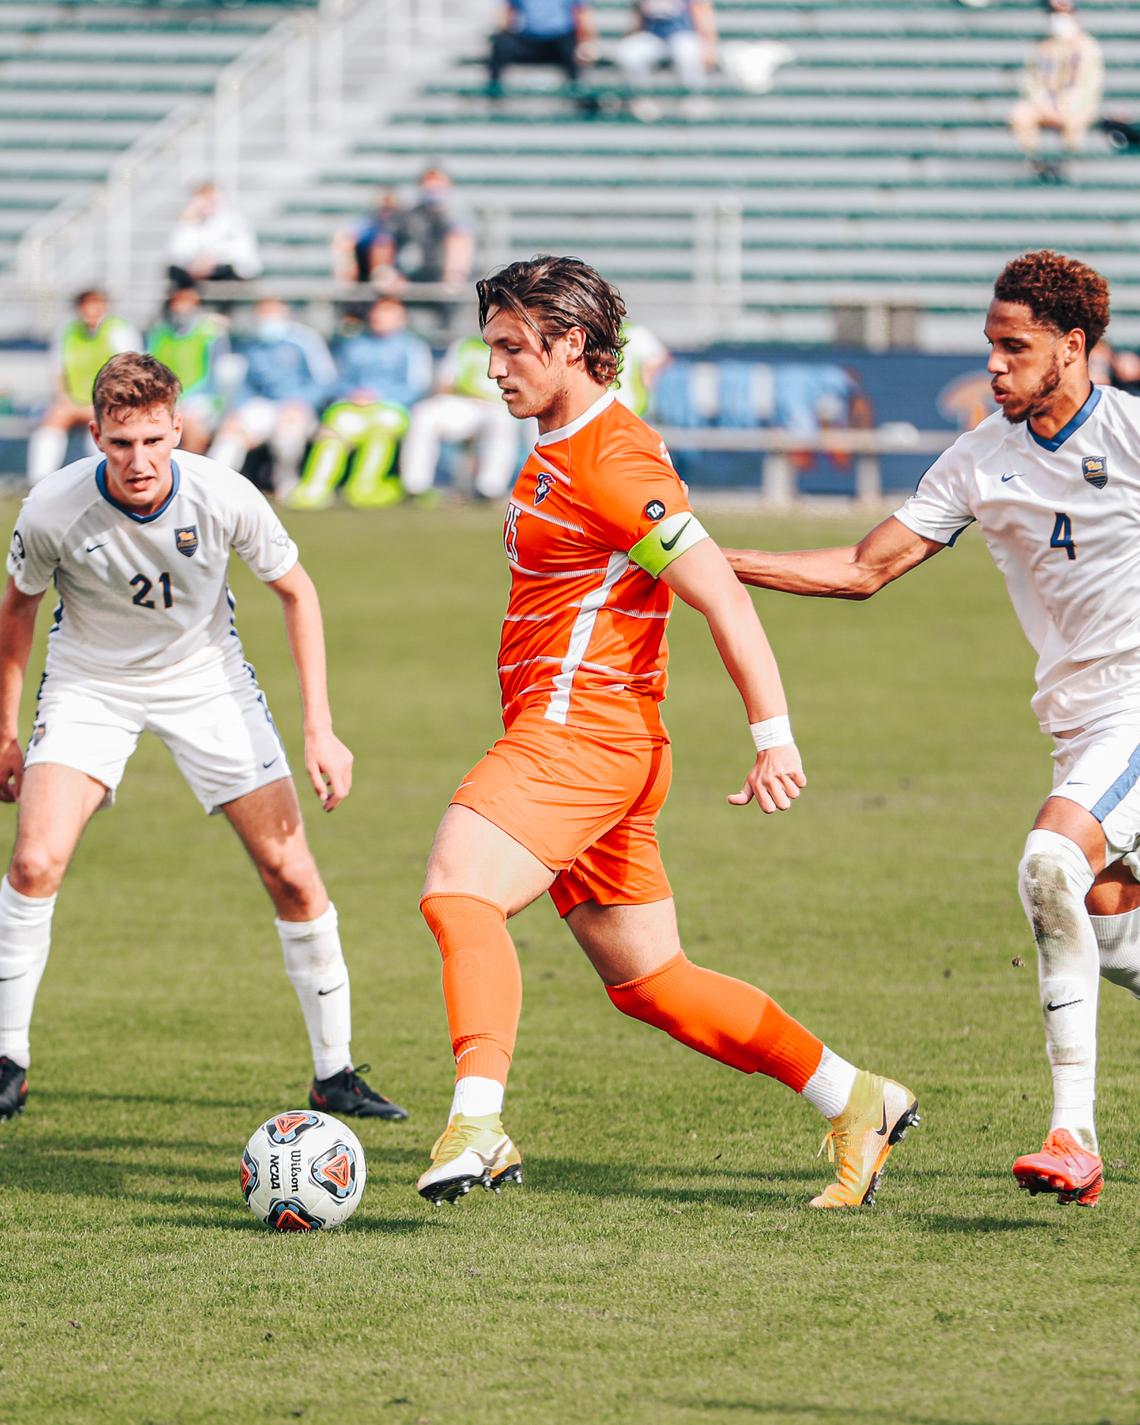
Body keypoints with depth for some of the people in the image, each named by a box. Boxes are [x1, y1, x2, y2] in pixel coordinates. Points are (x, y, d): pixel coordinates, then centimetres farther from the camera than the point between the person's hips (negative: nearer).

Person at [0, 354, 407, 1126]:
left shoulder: (224, 498, -24)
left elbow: (297, 592, -7)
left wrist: (321, 730, -11)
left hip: (206, 680, 1)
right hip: (91, 685, -1)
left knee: (293, 873, -5)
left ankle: (335, 1071, 10)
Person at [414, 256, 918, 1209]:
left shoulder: (613, 462, -14)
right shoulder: (559, 450, 17)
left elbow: (724, 598, -19)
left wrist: (775, 736, -23)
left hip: (582, 730, -10)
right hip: (566, 735, 10)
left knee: (457, 891, -27)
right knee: (650, 983, 13)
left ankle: (477, 1127, -38)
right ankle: (854, 1102, 21)